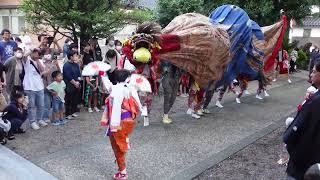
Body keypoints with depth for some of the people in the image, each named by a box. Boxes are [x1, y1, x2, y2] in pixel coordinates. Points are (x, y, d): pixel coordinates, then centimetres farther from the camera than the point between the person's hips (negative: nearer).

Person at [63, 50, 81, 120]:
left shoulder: (76, 65, 11)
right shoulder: (66, 65, -12)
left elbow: (79, 74, 12)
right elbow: (69, 77, -17)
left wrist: (78, 81, -4)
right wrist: (75, 83, -11)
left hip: (76, 85, 7)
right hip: (69, 86, -7)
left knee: (76, 99, 12)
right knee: (69, 100, -1)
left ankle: (73, 112, 24)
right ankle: (68, 114, 7)